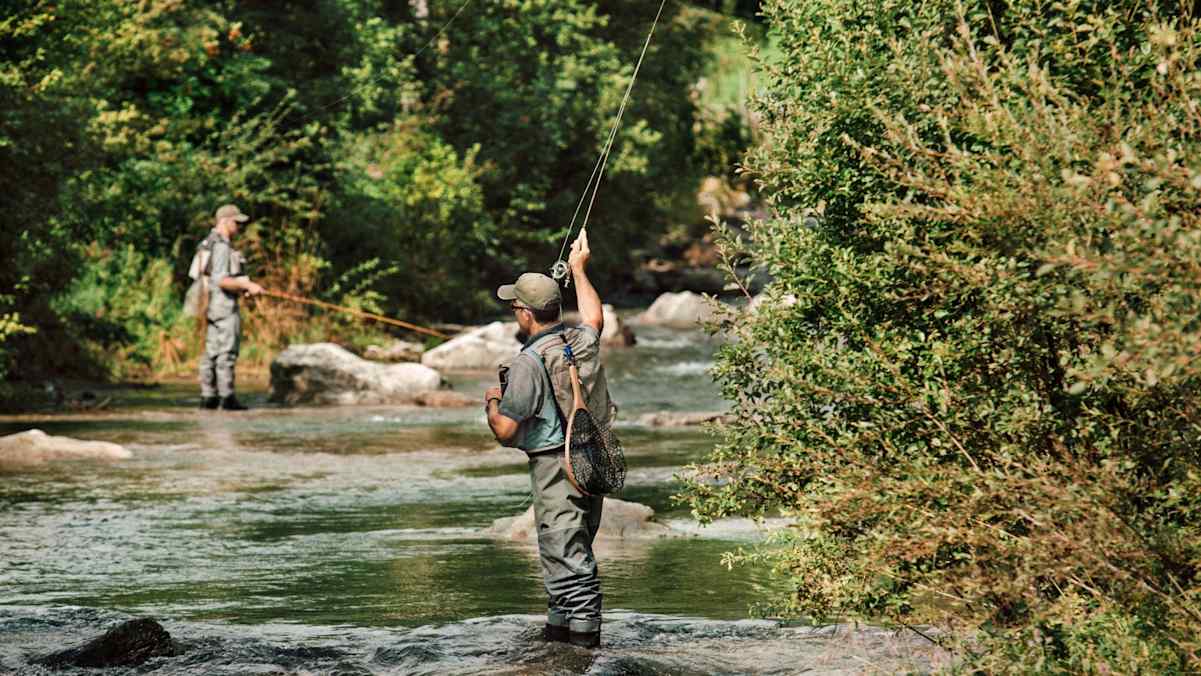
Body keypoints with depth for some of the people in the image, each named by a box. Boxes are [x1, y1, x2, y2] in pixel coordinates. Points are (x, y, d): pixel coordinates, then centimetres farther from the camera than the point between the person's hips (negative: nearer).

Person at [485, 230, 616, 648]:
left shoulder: (528, 363, -19)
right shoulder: (584, 341, 2)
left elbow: (505, 431, -18)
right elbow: (594, 318, 30)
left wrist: (492, 403, 3)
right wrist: (579, 269, 40)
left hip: (555, 468, -8)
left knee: (564, 551, -4)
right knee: (575, 550, 17)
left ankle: (581, 629, -4)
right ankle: (562, 623, 27)